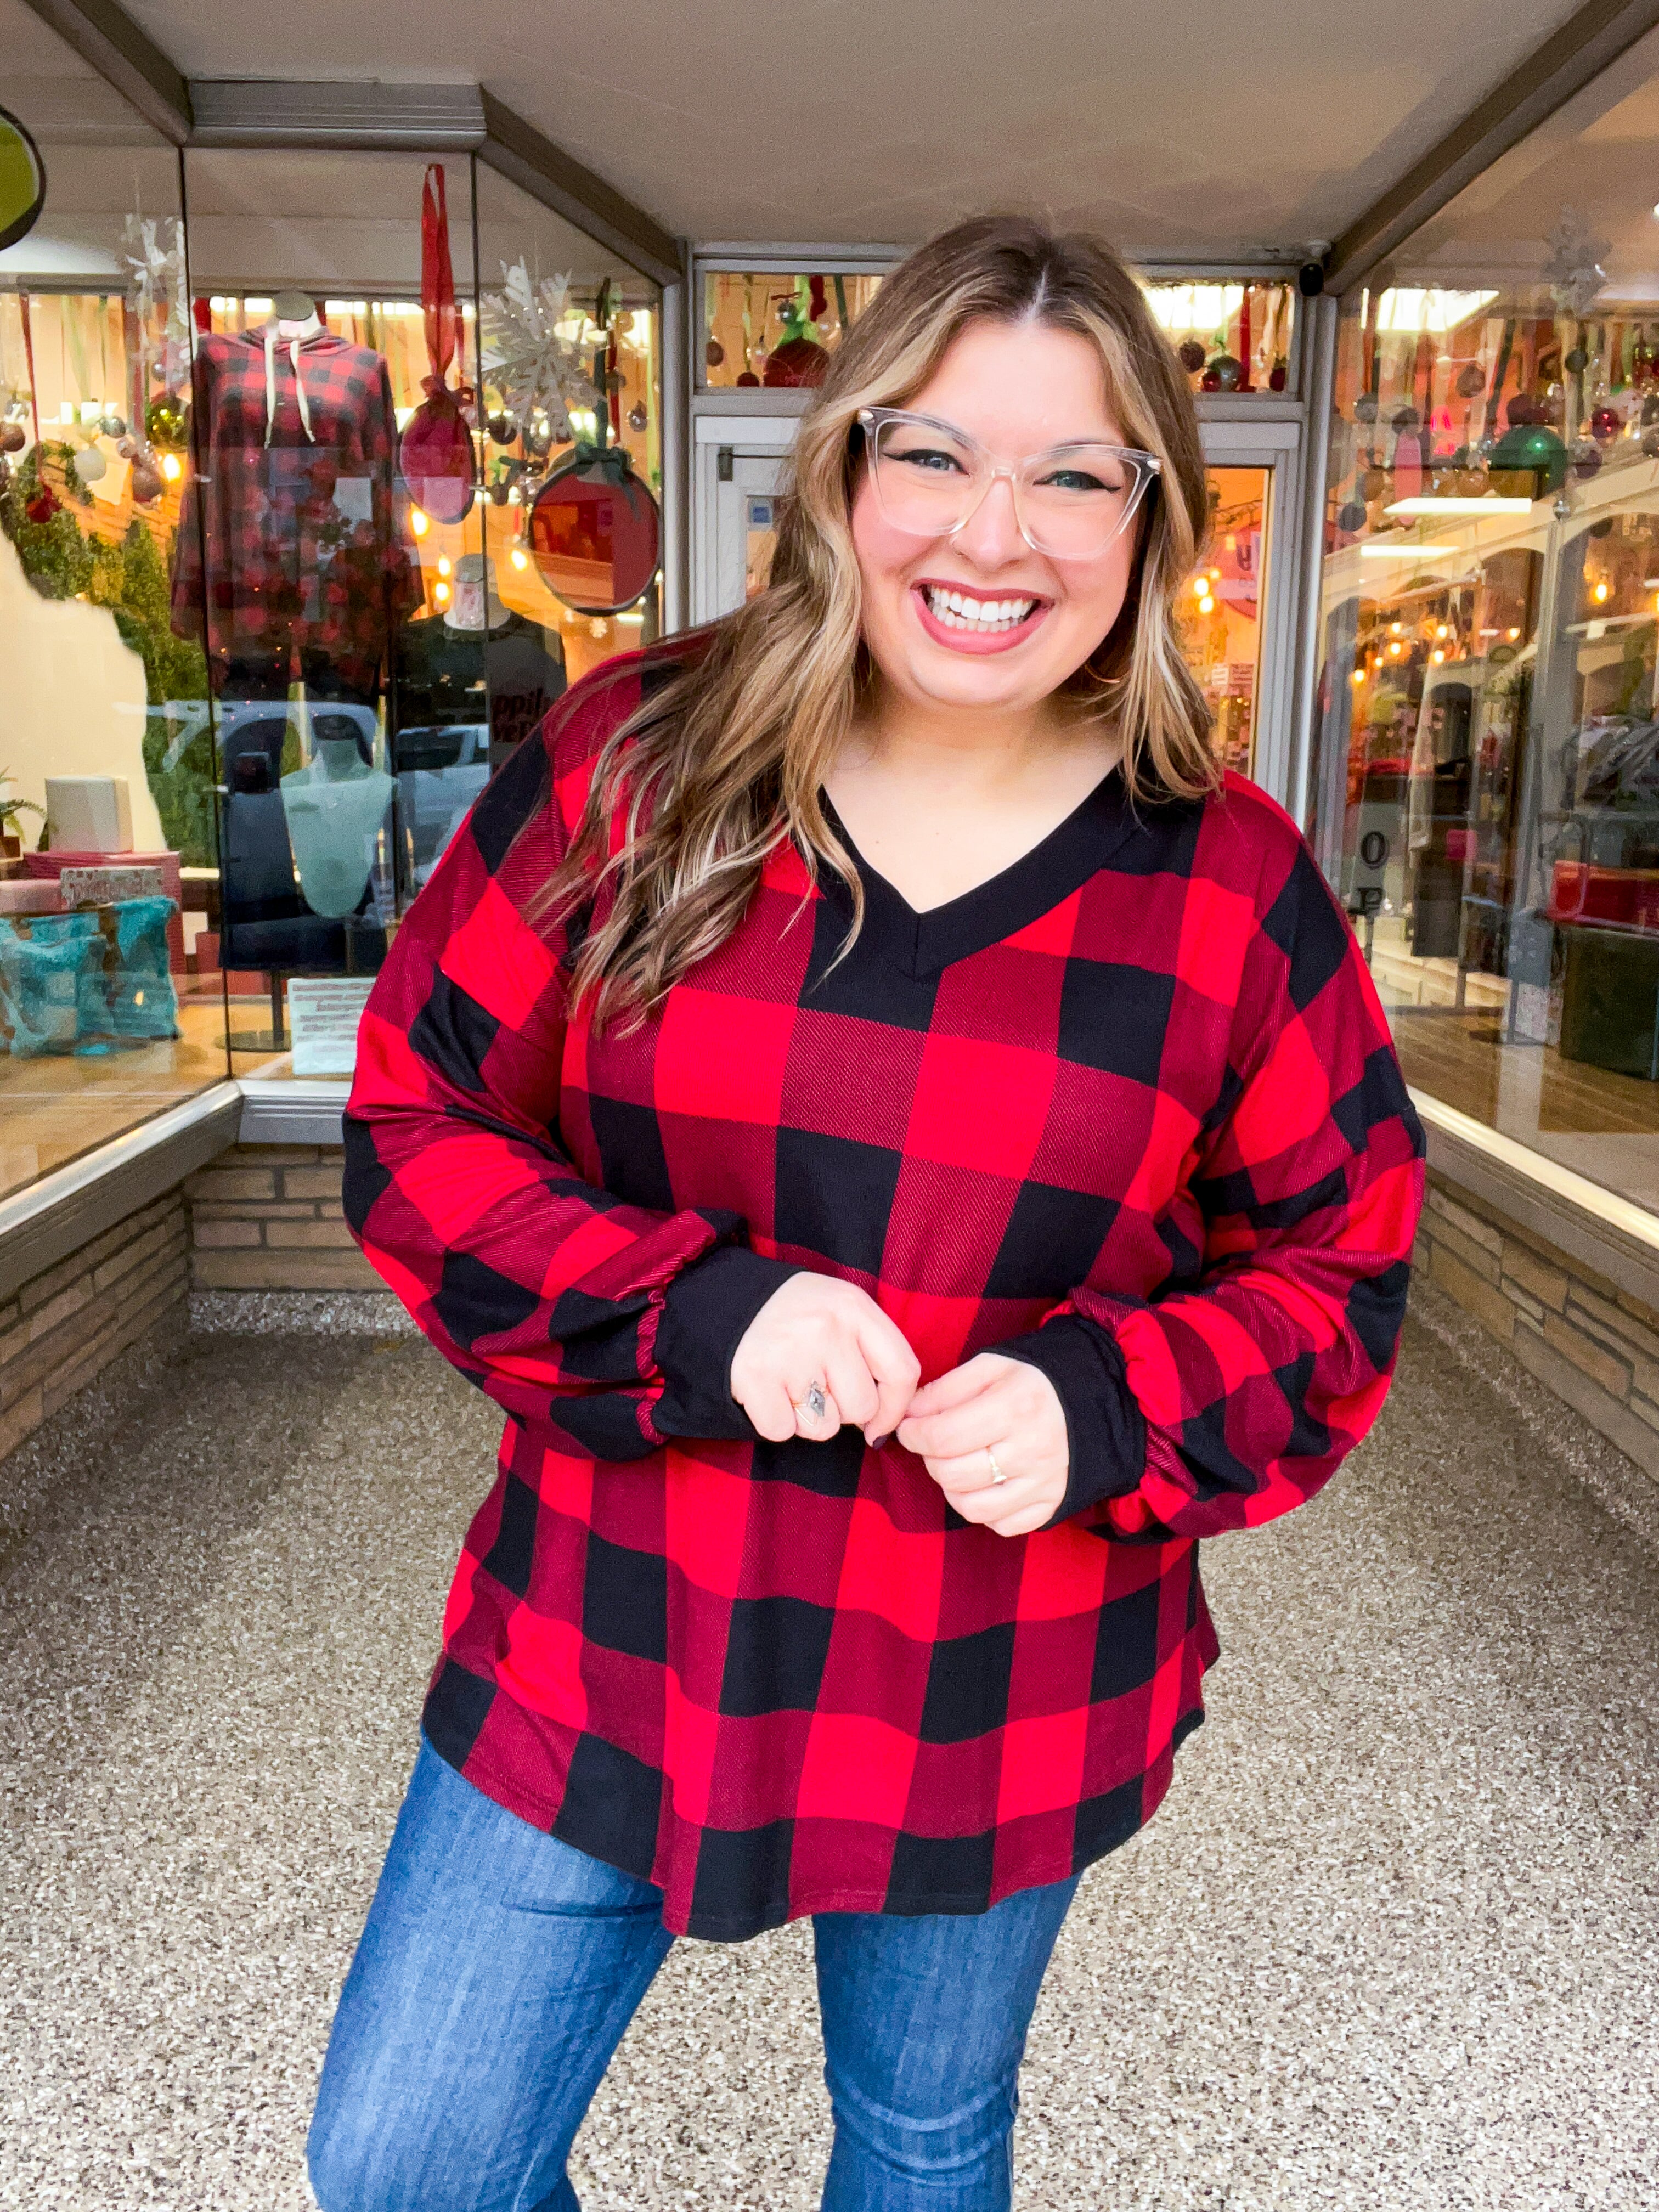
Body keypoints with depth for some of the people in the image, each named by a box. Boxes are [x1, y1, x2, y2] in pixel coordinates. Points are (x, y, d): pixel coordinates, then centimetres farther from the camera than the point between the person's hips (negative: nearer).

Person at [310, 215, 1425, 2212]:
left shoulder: (1234, 884, -8)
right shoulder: (632, 764, -9)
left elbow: (1336, 1267, 0)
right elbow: (419, 1118, -5)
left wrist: (1101, 1407, -20)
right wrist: (693, 1312, -22)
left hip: (1004, 1706, 1)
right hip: (601, 1653, 1)